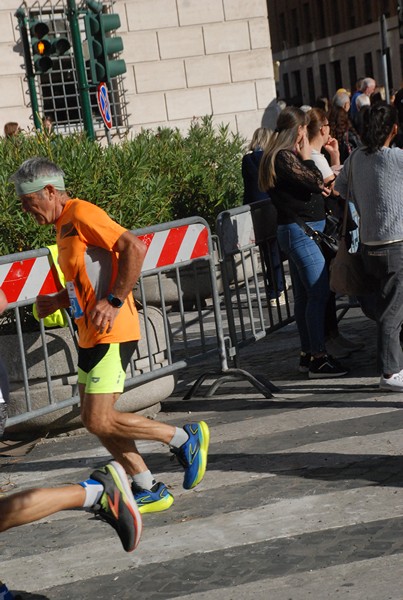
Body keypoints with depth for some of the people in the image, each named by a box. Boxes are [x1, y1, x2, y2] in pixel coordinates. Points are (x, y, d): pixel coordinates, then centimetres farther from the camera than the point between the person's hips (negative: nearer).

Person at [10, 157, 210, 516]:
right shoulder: (64, 224, 17)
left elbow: (135, 247, -23)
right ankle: (148, 491, 17)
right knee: (93, 419, 10)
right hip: (91, 334, 10)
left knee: (100, 421, -10)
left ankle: (185, 438, 5)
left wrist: (114, 302, -22)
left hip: (111, 334, -10)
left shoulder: (81, 213, -13)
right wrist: (56, 302, 9)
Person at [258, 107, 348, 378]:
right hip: (302, 231, -11)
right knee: (319, 293, -10)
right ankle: (319, 358, -9)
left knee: (304, 295, 13)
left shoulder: (279, 156, 15)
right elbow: (315, 183, -18)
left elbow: (312, 186, 20)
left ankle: (308, 354, 20)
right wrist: (307, 156, -7)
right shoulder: (285, 157, -16)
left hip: (296, 231, 11)